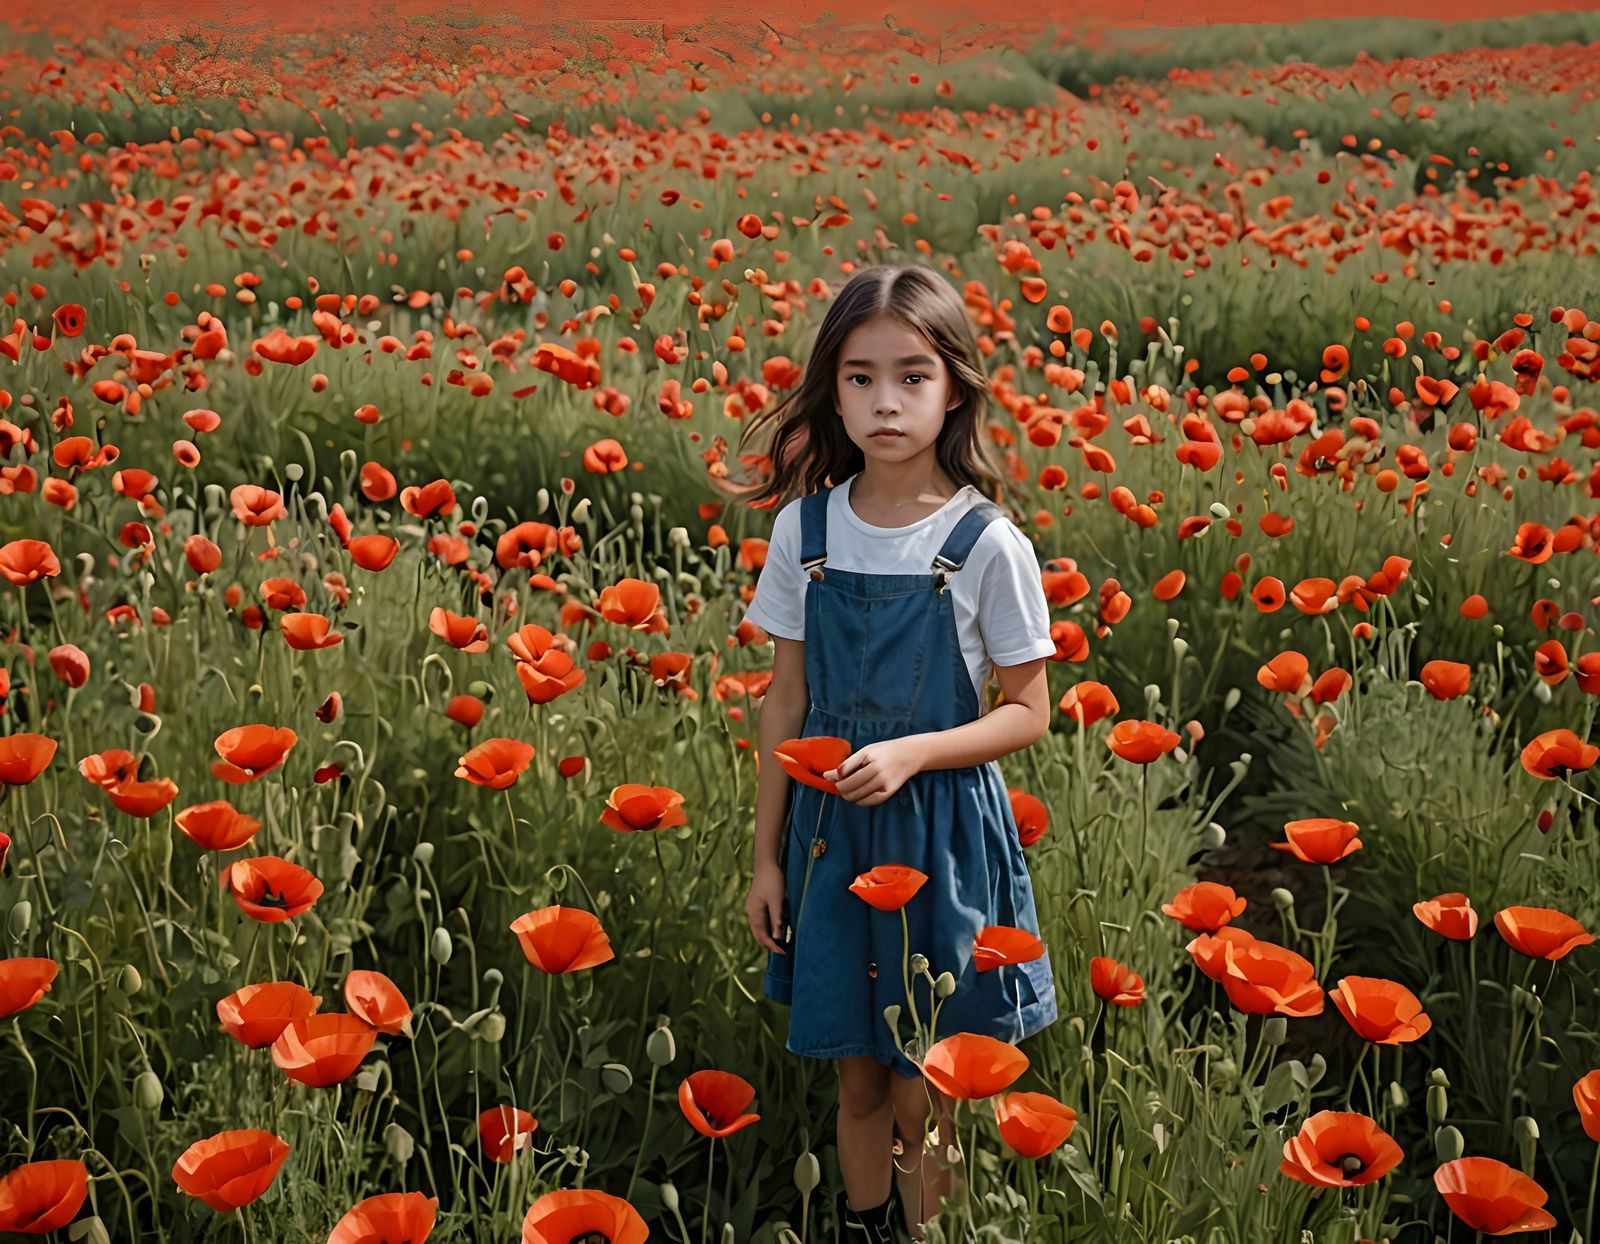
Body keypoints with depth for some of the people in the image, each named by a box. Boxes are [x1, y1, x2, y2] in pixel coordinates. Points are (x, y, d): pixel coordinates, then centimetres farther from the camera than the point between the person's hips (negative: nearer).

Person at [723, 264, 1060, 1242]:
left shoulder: (987, 544, -13)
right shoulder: (806, 528, -2)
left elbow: (1027, 713, -6)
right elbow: (787, 702, 4)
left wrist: (911, 754, -21)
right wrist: (768, 857, 6)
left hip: (943, 829, -3)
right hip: (830, 825, 3)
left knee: (923, 1097, 7)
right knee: (857, 1077, 15)